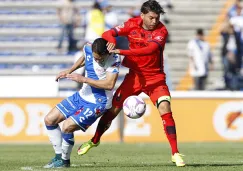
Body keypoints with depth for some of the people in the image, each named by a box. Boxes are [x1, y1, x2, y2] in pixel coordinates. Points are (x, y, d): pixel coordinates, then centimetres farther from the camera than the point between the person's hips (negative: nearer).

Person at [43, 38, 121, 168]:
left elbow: (109, 84, -31)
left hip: (98, 103, -7)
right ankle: (58, 156, 16)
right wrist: (69, 71, 14)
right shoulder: (88, 49, -7)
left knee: (67, 126, -21)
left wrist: (83, 79, -30)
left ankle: (64, 160, 4)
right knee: (49, 120, 5)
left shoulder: (114, 58, -24)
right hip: (81, 96, 7)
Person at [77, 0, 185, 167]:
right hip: (135, 75, 2)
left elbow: (149, 49, -33)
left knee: (166, 110, -18)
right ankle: (95, 140, 27)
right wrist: (112, 41, -33)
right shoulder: (132, 24, -7)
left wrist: (122, 51, -39)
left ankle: (175, 153, -12)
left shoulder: (161, 31, -17)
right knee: (113, 109, 4)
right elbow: (108, 34, -7)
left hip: (155, 78, -2)